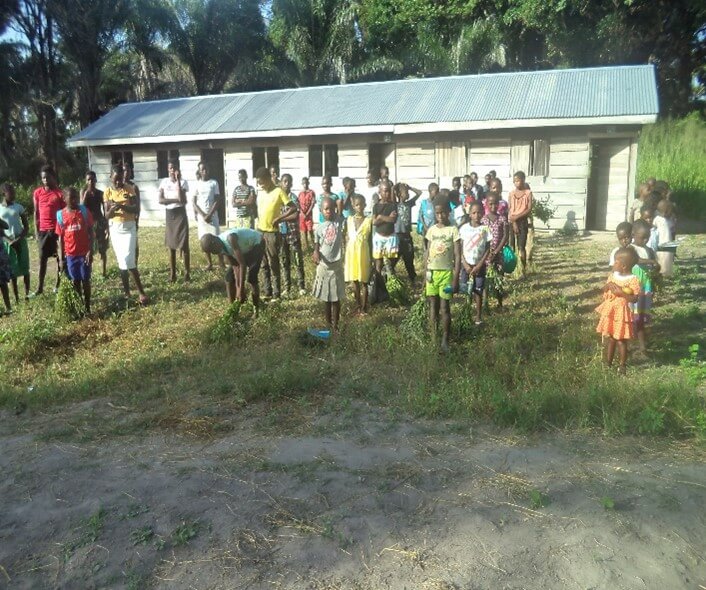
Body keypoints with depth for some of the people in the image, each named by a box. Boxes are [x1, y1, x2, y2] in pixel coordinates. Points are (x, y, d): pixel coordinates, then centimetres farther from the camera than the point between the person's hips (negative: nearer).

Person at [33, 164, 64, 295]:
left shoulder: (60, 193, -3)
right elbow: (36, 213, 7)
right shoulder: (37, 193, 4)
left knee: (60, 257, 5)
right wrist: (37, 232, 3)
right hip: (43, 230, 2)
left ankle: (58, 285, 16)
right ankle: (40, 288, 9)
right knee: (42, 259, 5)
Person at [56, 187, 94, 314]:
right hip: (70, 254, 1)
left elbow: (90, 232, -3)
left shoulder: (84, 211, -4)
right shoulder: (61, 215, -1)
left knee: (86, 281, 4)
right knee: (75, 281, 8)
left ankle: (87, 308, 12)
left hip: (84, 253, -1)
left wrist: (90, 251, -10)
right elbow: (60, 237, 4)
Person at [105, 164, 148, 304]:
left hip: (129, 227, -3)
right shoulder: (107, 192, 3)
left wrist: (123, 206, -27)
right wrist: (112, 210, -22)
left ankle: (141, 292, -4)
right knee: (121, 262, 6)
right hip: (115, 229, 3)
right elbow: (107, 216, 0)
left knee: (128, 261, -13)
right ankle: (127, 292, 14)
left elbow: (137, 209, -10)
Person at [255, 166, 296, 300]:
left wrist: (279, 218, -18)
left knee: (273, 264, -1)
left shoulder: (278, 191, -10)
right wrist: (258, 223, 13)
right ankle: (267, 292, 20)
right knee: (264, 264, 11)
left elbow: (293, 207, -14)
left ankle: (276, 294, 5)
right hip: (260, 232, 6)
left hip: (272, 233, -6)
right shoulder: (261, 193, 9)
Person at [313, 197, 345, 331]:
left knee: (336, 297, 7)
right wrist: (316, 253, -21)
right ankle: (328, 323, 24)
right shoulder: (319, 228, -4)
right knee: (326, 297, 11)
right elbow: (316, 246, -5)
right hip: (324, 265, 0)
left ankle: (335, 324, 19)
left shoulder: (339, 221, -3)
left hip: (337, 264, 0)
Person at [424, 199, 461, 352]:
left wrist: (455, 279, -11)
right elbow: (427, 253, 11)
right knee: (433, 305, 7)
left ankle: (445, 340, 7)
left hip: (446, 272, -4)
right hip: (431, 272, 4)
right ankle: (433, 339, 14)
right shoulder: (431, 230, 6)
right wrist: (424, 275, 7)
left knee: (445, 307, 0)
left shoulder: (453, 230, -5)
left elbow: (458, 256, -6)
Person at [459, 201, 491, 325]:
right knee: (466, 291, 4)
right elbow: (460, 248, -2)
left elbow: (487, 249, -3)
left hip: (479, 265, -1)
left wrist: (479, 265, -11)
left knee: (478, 291, 5)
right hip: (466, 265, 1)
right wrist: (465, 265, -10)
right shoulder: (464, 228, -4)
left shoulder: (485, 229, -6)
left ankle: (478, 317, 13)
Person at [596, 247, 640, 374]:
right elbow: (604, 291, 11)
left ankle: (622, 365, 17)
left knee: (621, 340, 3)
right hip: (609, 312, 6)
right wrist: (607, 286, -10)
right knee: (609, 338, 15)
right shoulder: (613, 275, 4)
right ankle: (607, 363, 27)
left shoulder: (633, 280, -14)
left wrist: (621, 293, -26)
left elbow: (634, 299, -16)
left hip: (621, 312, -6)